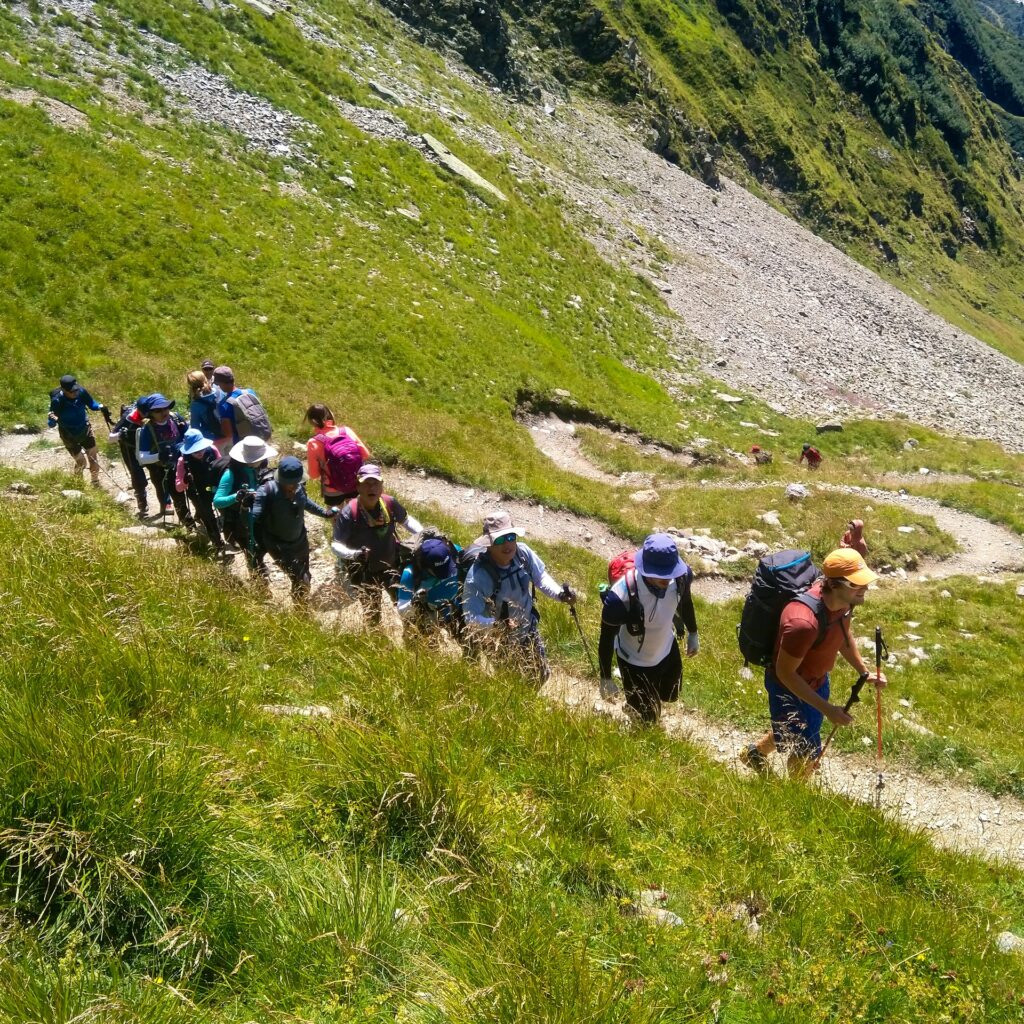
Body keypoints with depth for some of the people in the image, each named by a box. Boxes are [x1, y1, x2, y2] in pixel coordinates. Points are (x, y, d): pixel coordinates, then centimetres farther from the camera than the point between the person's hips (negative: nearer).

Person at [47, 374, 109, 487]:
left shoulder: (81, 392, -23)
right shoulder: (57, 401, -29)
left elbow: (91, 404, -3)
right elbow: (51, 424, -22)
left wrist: (101, 407, -24)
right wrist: (52, 420, -46)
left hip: (85, 430, 4)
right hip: (70, 436, -4)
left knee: (93, 457, 15)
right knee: (81, 462, 3)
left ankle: (96, 483, 40)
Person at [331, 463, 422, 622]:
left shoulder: (390, 503, -16)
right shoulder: (349, 513, -27)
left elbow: (406, 520, 5)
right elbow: (335, 544, -24)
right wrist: (353, 554, -43)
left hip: (391, 567, 3)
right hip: (365, 573, -3)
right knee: (373, 612, 17)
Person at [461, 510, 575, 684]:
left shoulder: (523, 552, -20)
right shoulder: (478, 576, -35)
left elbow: (541, 577, -3)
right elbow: (471, 617, -33)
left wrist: (560, 594, -20)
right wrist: (497, 625, -50)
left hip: (528, 632, 5)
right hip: (498, 642, -5)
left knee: (541, 676, 24)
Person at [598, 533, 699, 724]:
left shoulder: (681, 575, -27)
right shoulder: (621, 596, -41)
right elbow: (607, 639, -23)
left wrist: (692, 633, 14)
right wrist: (605, 679, -12)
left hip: (668, 650, 5)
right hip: (635, 662, -5)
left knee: (670, 696, 31)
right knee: (647, 718, 14)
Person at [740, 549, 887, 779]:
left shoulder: (843, 600, -16)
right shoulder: (804, 622, -42)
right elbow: (785, 673, -29)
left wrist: (864, 672, 7)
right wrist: (826, 708, -28)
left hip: (818, 680, 8)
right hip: (789, 687, -8)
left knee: (795, 733, 30)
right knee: (807, 752, 8)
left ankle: (755, 752, 59)